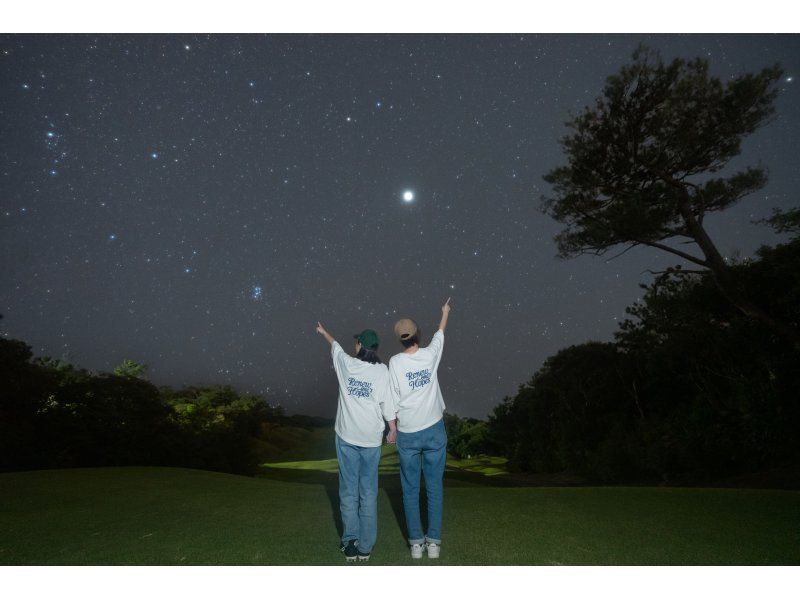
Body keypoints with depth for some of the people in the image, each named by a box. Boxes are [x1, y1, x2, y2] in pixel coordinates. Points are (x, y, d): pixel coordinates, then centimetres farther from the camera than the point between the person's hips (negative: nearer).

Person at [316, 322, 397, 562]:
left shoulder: (346, 364, -3)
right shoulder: (382, 371, -6)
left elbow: (335, 346, 17)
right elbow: (387, 404, -6)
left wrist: (323, 332, 36)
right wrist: (393, 429, 7)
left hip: (346, 436, 1)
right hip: (371, 439, 0)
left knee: (348, 491, 11)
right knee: (369, 492, 10)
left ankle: (350, 544, 17)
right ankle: (365, 546, 17)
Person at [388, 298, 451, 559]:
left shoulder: (395, 362, -11)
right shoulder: (430, 354, -7)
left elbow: (394, 401, -7)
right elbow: (440, 334, 15)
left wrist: (394, 427, 7)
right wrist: (445, 313, 32)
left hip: (407, 434, -1)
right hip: (434, 430, 1)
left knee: (410, 489, 12)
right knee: (434, 487, 12)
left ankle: (416, 542, 21)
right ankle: (434, 541, 20)